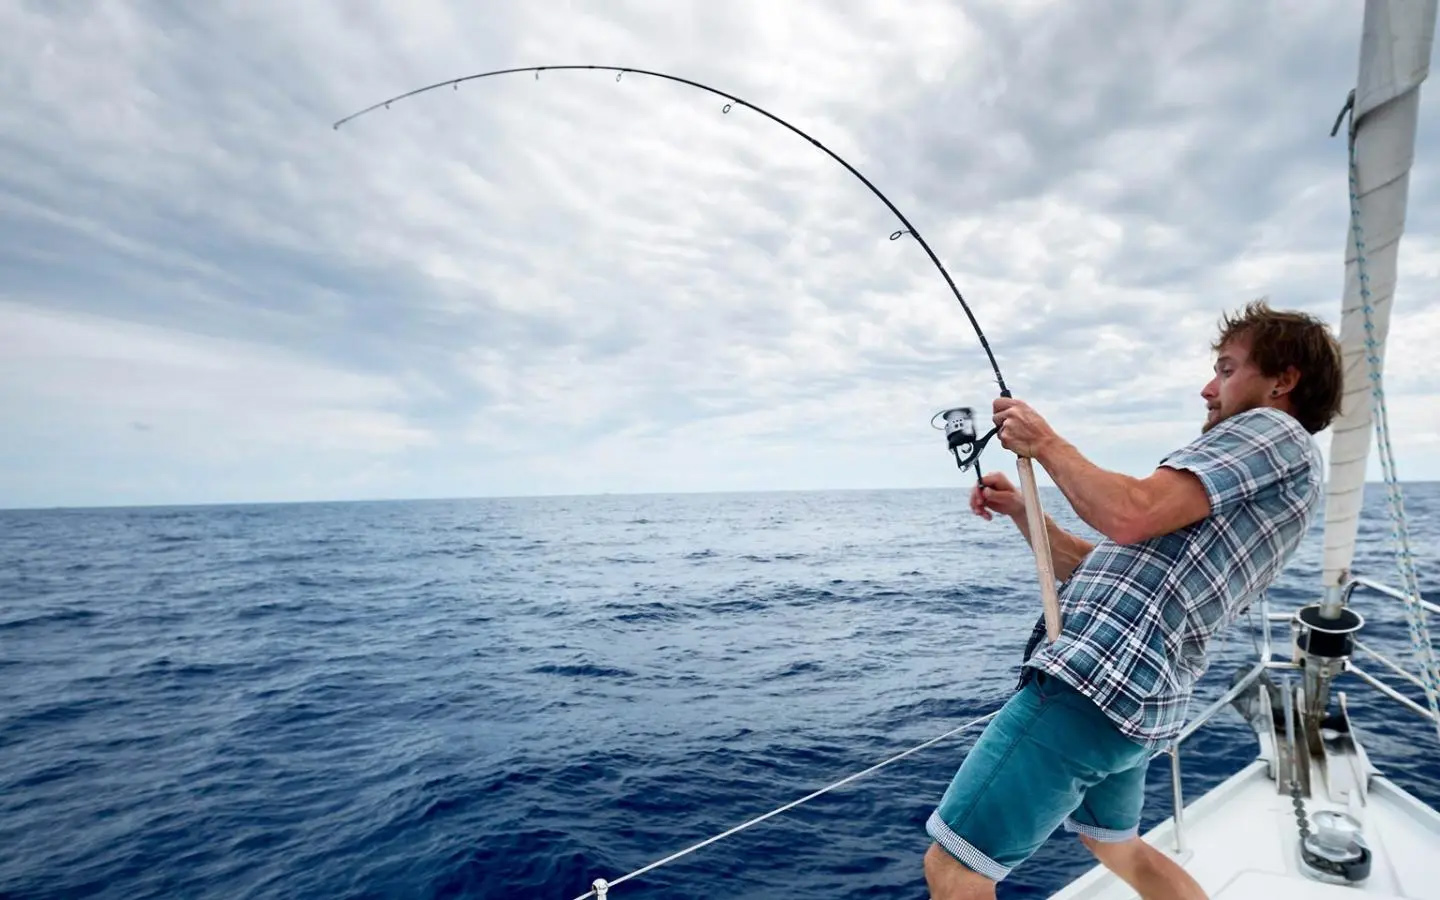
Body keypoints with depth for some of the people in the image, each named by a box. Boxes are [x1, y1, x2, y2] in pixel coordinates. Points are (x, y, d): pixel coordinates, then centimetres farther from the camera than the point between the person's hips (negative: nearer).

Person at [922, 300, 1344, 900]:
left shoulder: (1275, 430, -2)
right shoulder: (1245, 502, 27)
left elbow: (1129, 516, -20)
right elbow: (1103, 568, 23)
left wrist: (1045, 442, -7)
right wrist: (1021, 509, 13)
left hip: (1097, 682, -11)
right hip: (1141, 699, 11)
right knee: (1115, 846, 34)